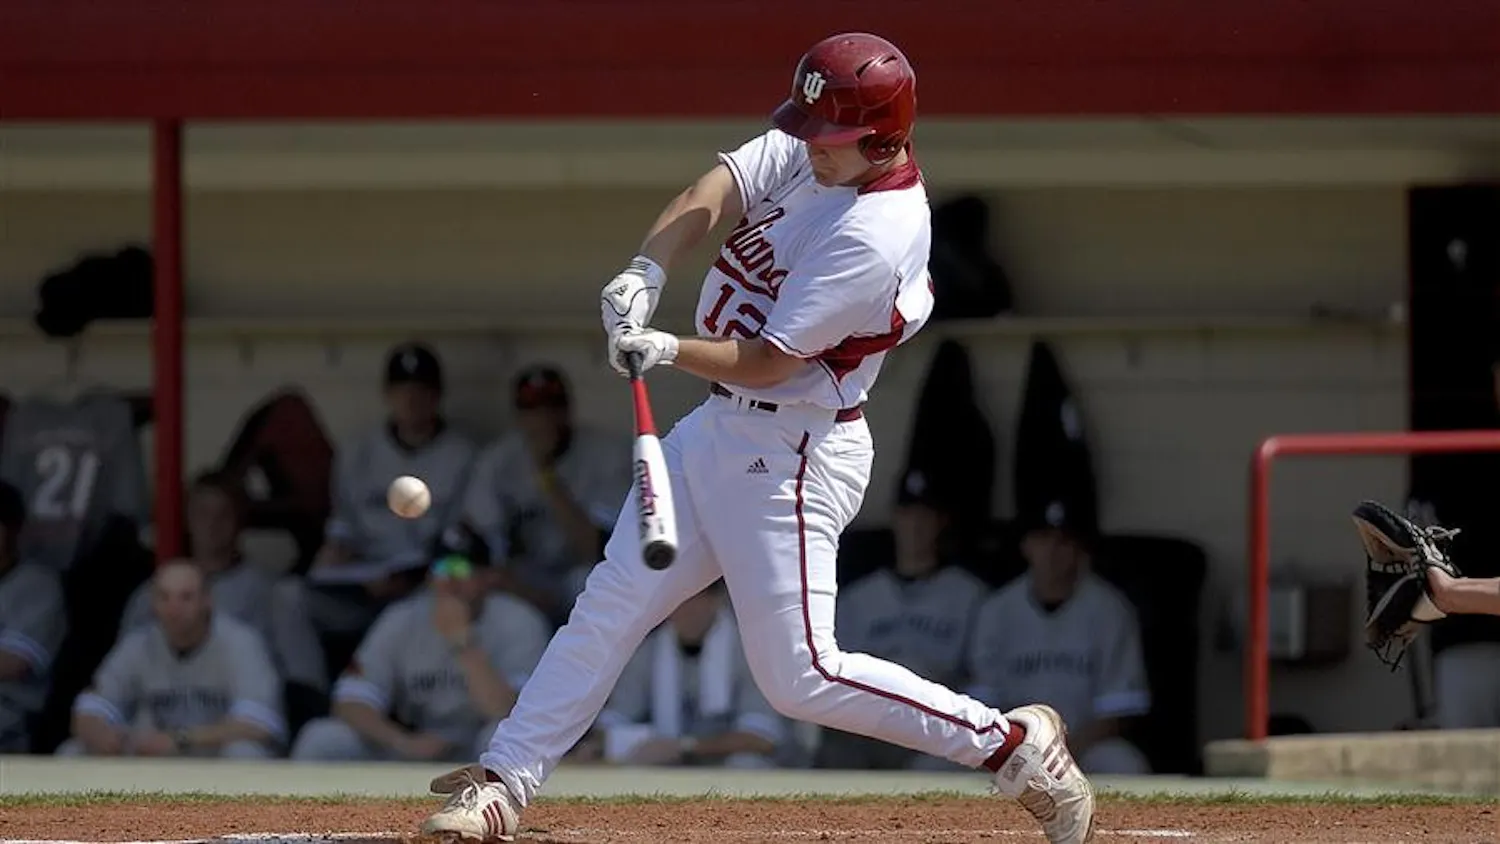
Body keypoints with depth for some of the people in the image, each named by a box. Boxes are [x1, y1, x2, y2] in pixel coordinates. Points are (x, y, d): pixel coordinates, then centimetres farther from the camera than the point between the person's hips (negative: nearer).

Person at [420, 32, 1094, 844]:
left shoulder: (876, 236, -24)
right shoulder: (803, 152, 0)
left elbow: (769, 363, -23)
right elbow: (715, 192, -12)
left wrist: (667, 350, -33)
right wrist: (645, 272, -28)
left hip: (791, 457, -9)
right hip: (716, 430, 9)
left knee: (800, 676, -9)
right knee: (609, 607, 8)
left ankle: (1014, 743, 1)